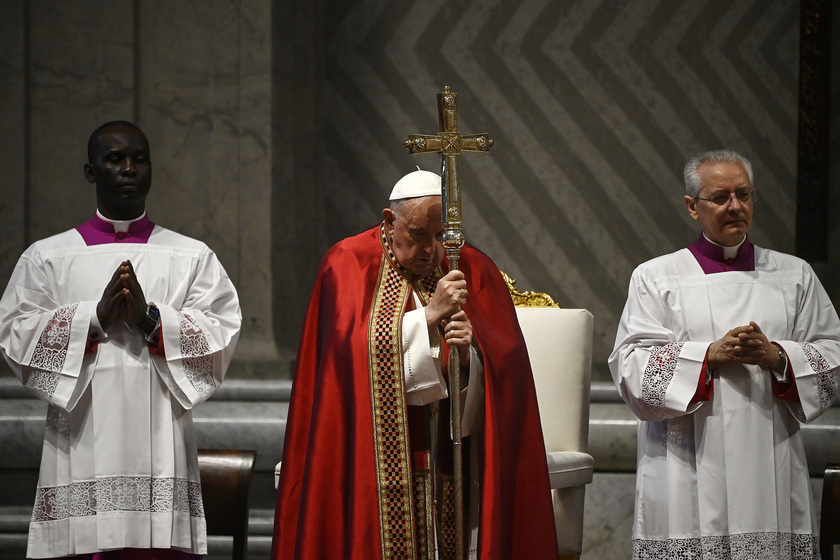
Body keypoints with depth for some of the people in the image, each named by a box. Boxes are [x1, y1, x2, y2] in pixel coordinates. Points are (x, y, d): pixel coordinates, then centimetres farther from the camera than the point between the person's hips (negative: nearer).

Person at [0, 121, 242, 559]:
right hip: (82, 450, 0)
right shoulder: (46, 257, 12)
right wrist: (93, 317, -10)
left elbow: (223, 332, 1)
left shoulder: (193, 258, 13)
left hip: (160, 448, 0)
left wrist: (152, 319, -12)